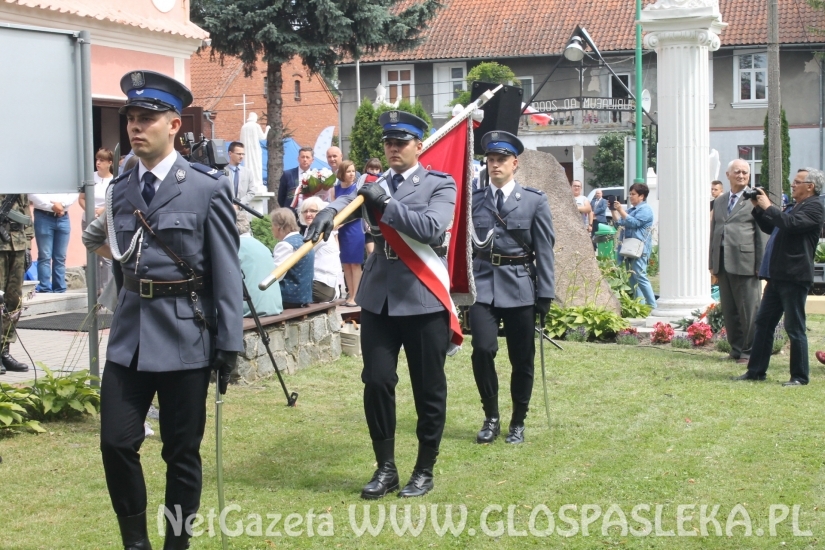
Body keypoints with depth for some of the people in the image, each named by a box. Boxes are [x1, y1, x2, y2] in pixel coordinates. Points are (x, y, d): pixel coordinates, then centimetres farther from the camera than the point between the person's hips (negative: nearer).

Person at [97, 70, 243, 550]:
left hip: (185, 334, -4)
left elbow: (227, 271, -7)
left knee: (182, 452, 6)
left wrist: (230, 344, -10)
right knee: (116, 443, 1)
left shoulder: (208, 187, -6)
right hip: (129, 334, 4)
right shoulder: (120, 189, 10)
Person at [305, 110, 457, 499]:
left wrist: (386, 205, -20)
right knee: (377, 382, 0)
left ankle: (425, 470, 19)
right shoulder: (376, 185, 13)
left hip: (423, 299, -3)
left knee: (428, 389, 5)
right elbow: (349, 200, -7)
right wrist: (328, 212, -28)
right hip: (378, 299, 3)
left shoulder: (440, 184, 0)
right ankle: (385, 467, 14)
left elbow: (432, 229, -17)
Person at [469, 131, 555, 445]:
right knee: (483, 349, -13)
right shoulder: (474, 200, 5)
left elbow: (544, 251, -1)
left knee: (522, 359, 6)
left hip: (519, 287, 0)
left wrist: (546, 295, -4)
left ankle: (518, 423, 24)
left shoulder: (535, 202, 1)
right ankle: (491, 418, 7)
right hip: (482, 285, 1)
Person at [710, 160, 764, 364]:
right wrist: (712, 265, 14)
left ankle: (749, 351, 9)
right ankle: (736, 348, 20)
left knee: (748, 311, 0)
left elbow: (761, 234, -5)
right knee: (729, 310, 10)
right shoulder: (719, 201, 16)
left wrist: (761, 265, -9)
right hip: (723, 263, 6)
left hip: (745, 263, -6)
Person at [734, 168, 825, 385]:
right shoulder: (795, 207, 21)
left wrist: (768, 206, -15)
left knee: (794, 327, -4)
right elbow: (771, 227, 25)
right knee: (763, 322, 11)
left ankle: (800, 376, 4)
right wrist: (758, 208, 12)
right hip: (777, 276, 10)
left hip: (794, 277, -10)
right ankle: (756, 371, 17)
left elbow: (790, 224, -25)